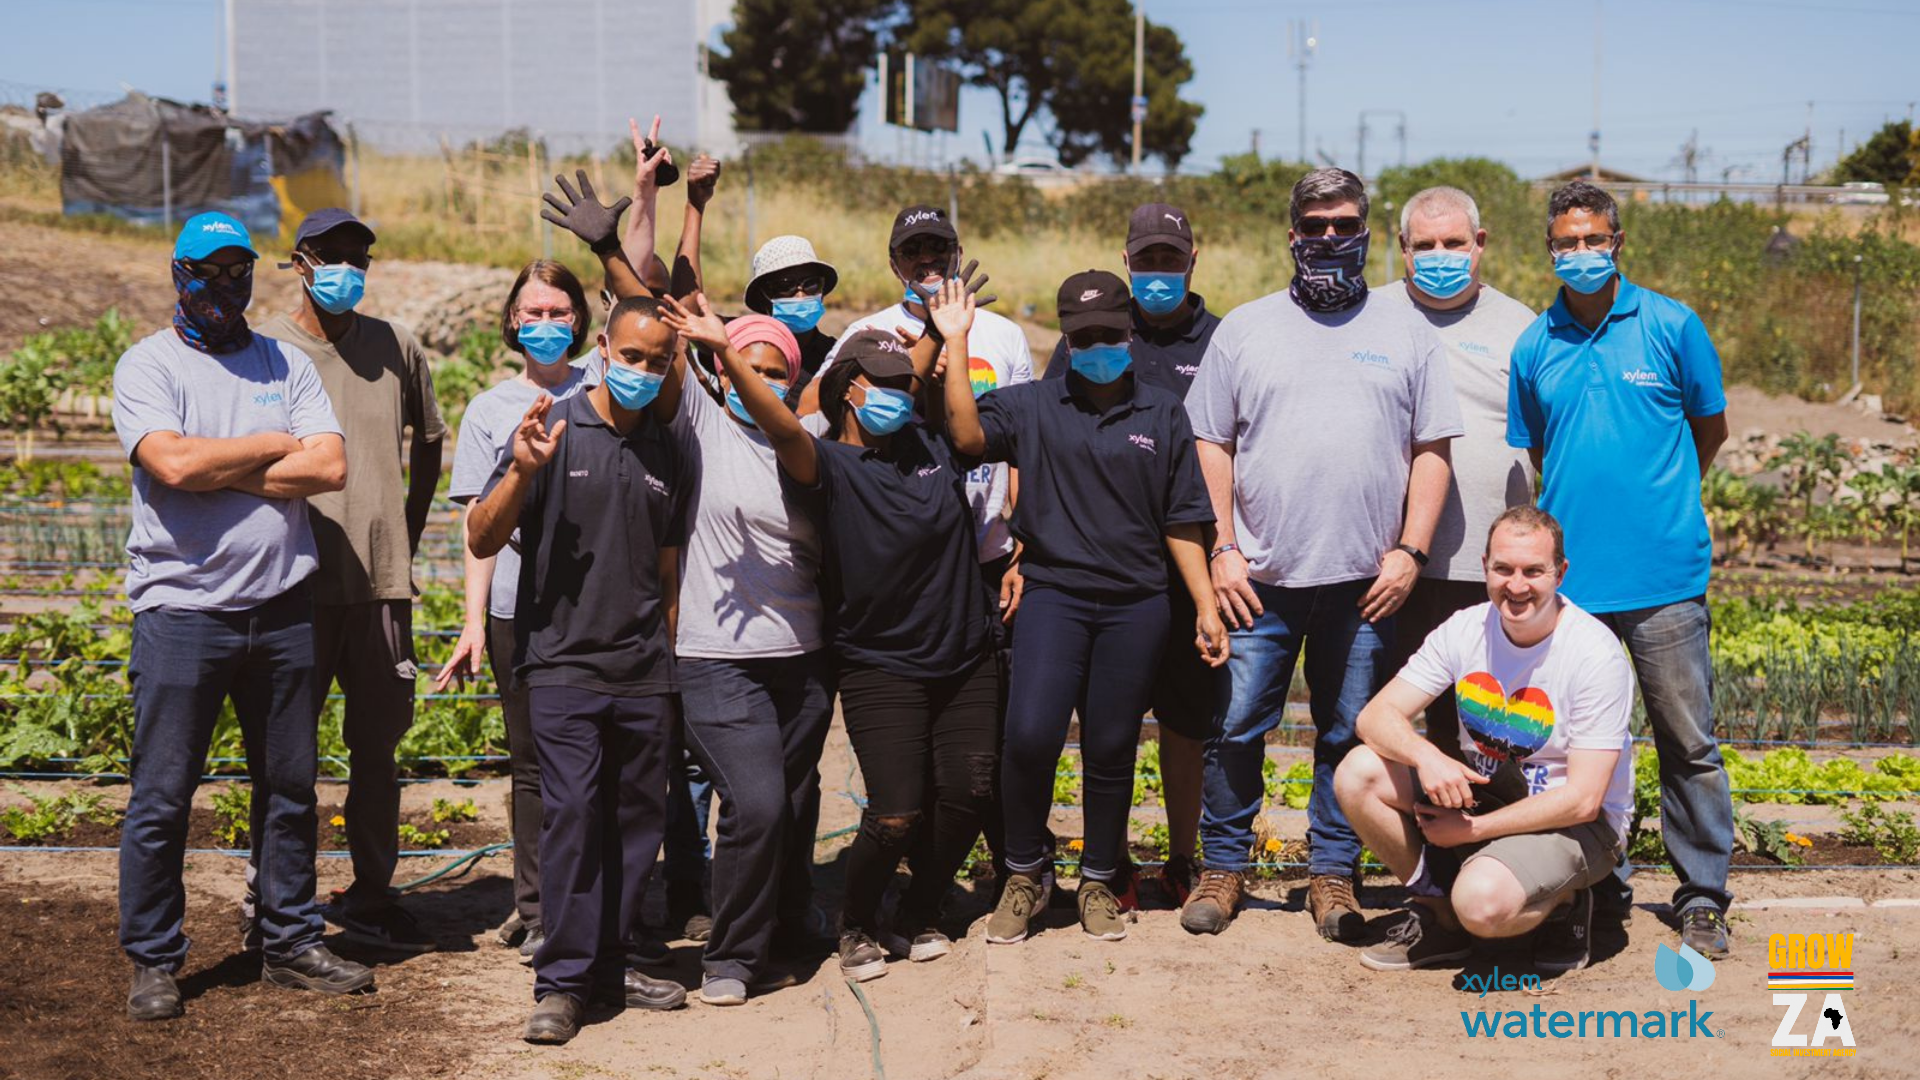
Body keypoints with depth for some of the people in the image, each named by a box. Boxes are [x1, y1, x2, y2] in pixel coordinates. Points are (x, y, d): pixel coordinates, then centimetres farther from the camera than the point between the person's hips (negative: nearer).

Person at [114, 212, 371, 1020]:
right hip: (182, 611, -4)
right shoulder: (147, 365, 1)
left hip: (281, 607, 4)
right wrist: (274, 446, -5)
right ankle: (152, 962, 12)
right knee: (162, 796, 0)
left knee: (290, 788, 10)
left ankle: (291, 945, 21)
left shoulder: (286, 364, 11)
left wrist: (220, 471, -10)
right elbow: (172, 463, -17)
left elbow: (330, 467, -3)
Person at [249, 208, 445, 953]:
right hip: (298, 579, -3)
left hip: (381, 576, 3)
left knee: (378, 742, 10)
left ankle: (371, 894, 21)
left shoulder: (397, 348, 8)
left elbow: (427, 444, 21)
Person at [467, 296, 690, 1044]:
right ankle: (562, 982, -4)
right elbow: (482, 541, -6)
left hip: (644, 674, 5)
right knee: (573, 813, -12)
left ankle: (608, 963, 18)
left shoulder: (664, 454, 12)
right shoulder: (554, 429, -2)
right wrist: (522, 471, -22)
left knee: (639, 820, 6)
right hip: (565, 665, -5)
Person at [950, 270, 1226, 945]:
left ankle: (1099, 881, 25)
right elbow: (967, 434, -13)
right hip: (1054, 594, -1)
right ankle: (1025, 873, 7)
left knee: (1111, 748, 5)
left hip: (1137, 605, 1)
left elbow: (1182, 523, 12)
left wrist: (1206, 607, 7)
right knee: (1030, 735, -15)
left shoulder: (1163, 416, 11)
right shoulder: (1031, 408, 7)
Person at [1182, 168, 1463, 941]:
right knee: (1234, 727, 0)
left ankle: (1333, 873, 18)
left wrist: (1410, 551, -3)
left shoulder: (1406, 333, 10)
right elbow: (1211, 444, 7)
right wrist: (1222, 549, -1)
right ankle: (1222, 866, 16)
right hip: (1260, 578, 0)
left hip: (1366, 581, 0)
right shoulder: (1245, 328, 9)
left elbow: (1432, 450, 7)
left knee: (1350, 735, 6)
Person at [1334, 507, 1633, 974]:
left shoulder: (1596, 654, -20)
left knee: (1483, 903, -35)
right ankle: (1440, 916, 2)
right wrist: (1425, 755, -31)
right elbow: (1376, 716, -9)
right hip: (1481, 792, 6)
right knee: (1358, 773, -16)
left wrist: (1470, 830, -20)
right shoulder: (1465, 630, -6)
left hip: (1574, 823, -6)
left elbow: (1582, 800, -22)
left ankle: (1561, 906, 2)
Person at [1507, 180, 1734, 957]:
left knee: (1688, 742, 1)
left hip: (1665, 575, -2)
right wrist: (1578, 506, 9)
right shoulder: (1534, 346, 7)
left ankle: (1703, 897, 12)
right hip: (1570, 575, 2)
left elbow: (1711, 430, 12)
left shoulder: (1672, 326, 1)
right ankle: (1603, 891, 23)